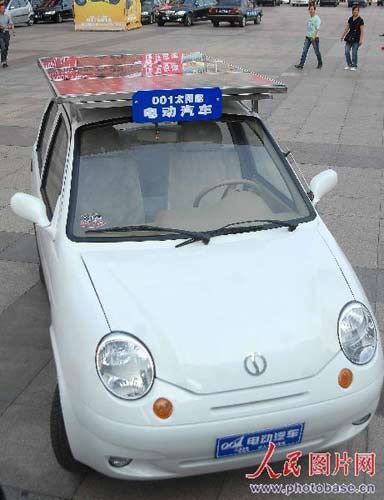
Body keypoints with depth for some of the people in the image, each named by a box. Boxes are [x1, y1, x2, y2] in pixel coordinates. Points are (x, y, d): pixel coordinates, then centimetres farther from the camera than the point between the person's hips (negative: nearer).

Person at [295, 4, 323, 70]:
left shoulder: (317, 18, -12)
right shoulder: (309, 17, 10)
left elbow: (317, 28, -18)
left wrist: (314, 36, -27)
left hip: (314, 38, -6)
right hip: (308, 37, 6)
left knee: (317, 51, 7)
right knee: (304, 51, -2)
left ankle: (320, 64, 24)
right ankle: (301, 64, -4)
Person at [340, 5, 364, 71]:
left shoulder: (360, 20, -8)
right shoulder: (350, 19, 8)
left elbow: (362, 31, -10)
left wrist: (361, 40, -15)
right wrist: (343, 36, 18)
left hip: (356, 38, -5)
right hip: (349, 37, 6)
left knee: (354, 53, -2)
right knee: (347, 51, 4)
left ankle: (354, 66, 11)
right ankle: (349, 64, 19)